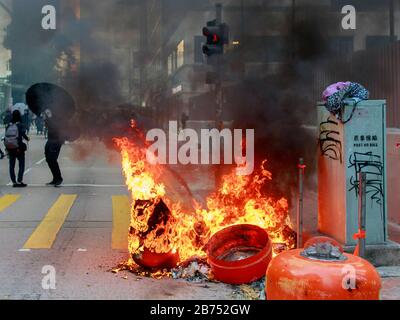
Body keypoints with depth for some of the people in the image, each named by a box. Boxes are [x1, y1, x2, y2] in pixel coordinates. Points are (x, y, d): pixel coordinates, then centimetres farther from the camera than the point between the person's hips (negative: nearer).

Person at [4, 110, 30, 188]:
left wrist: (7, 147, 11)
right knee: (21, 164, 4)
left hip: (10, 148, 4)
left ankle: (14, 182, 12)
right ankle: (19, 181, -5)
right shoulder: (20, 125, -9)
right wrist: (27, 138, 4)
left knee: (11, 165, 10)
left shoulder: (9, 125, 3)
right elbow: (23, 134, -17)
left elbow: (6, 137, 3)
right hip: (18, 147, -4)